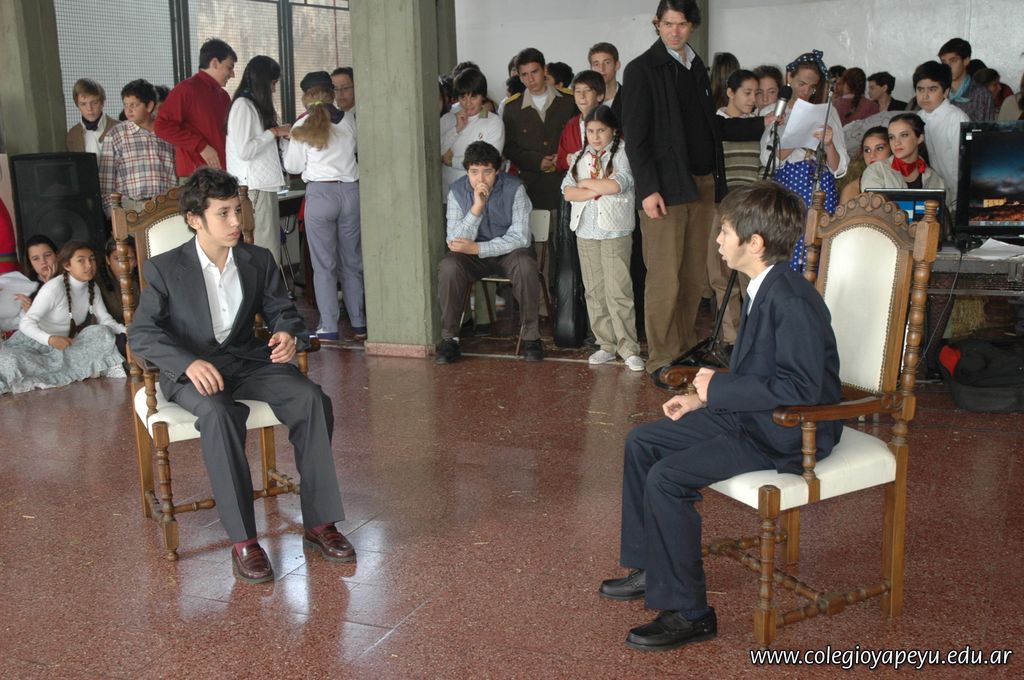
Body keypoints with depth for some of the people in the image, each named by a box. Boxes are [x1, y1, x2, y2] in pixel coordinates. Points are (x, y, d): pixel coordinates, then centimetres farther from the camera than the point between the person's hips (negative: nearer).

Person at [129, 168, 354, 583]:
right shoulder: (165, 269, -4)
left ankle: (319, 523, -17)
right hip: (191, 371, -4)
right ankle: (242, 541, -31)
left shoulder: (258, 261, 8)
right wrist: (189, 363, -27)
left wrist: (288, 333, -11)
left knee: (312, 398, -24)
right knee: (221, 414, -38)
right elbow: (141, 333, -9)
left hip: (247, 360, 4)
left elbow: (281, 310, 15)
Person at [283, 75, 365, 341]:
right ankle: (359, 323, 17)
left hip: (320, 193, -3)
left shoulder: (303, 126, -3)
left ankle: (329, 327, 4)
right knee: (352, 261, 12)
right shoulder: (348, 121, 4)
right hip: (350, 191, 3)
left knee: (324, 264, 3)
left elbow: (293, 166, 4)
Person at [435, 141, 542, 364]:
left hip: (509, 252, -1)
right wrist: (476, 208, -28)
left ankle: (531, 336, -18)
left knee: (525, 264, -34)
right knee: (448, 267, -29)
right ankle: (449, 339, -16)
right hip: (473, 254, 2)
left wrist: (476, 248, -24)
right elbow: (455, 241, -15)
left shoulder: (514, 188, -14)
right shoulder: (457, 191, -8)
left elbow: (520, 237, -18)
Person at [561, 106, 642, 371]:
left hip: (615, 231, -5)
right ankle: (606, 344, 17)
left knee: (618, 290, -8)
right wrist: (598, 190, -11)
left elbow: (616, 184, -17)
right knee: (594, 290, 8)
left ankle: (628, 348, -3)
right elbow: (567, 191, 2)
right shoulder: (580, 157, 14)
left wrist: (586, 183, -4)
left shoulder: (622, 153, 0)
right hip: (585, 231, 5)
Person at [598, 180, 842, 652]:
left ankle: (686, 613, -7)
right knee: (642, 443, 11)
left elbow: (798, 390, -30)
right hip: (748, 417, 11)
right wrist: (703, 399, 7)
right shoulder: (763, 289, 7)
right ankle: (649, 568, 22)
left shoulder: (791, 301, -24)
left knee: (666, 479, -22)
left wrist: (718, 389, -21)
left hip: (786, 436, -11)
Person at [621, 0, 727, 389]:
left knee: (694, 276, 8)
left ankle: (686, 349, 19)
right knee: (665, 278, -5)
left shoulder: (697, 69, 17)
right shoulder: (643, 69, -3)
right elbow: (634, 135, -9)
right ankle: (661, 360, 3)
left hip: (702, 184, 6)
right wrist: (648, 189, -15)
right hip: (665, 187, -6)